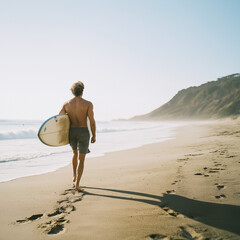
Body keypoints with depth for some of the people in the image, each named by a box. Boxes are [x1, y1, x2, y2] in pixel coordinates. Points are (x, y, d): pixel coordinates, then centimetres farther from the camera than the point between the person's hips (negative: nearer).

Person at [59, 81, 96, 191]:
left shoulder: (67, 104, 0)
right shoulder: (88, 104, -9)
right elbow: (92, 121, -11)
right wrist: (94, 135, -1)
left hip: (71, 131, 4)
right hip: (83, 132, -3)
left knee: (75, 153, 28)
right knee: (81, 159, 1)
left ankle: (74, 176, 36)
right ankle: (77, 184, -8)